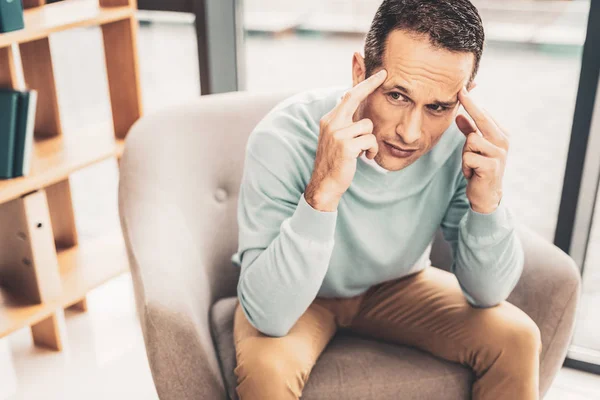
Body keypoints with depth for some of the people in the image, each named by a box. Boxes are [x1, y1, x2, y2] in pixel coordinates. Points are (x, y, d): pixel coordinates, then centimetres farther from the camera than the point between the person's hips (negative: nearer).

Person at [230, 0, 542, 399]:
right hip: (294, 296, -1)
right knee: (267, 368, -31)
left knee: (516, 338, -16)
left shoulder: (464, 141, -22)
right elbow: (269, 315, -36)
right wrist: (323, 193, -49)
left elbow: (486, 293, -15)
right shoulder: (283, 139, -33)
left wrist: (487, 201, -34)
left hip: (397, 286, 2)